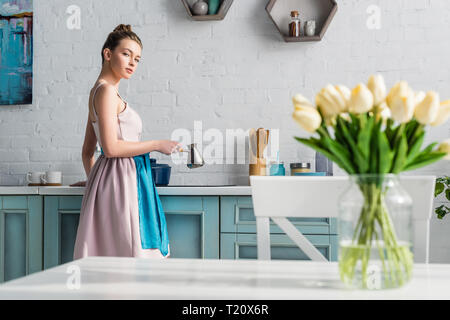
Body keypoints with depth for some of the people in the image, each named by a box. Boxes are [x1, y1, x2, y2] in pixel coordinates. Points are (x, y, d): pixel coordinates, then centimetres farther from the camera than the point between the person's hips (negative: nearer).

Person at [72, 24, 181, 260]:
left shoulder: (99, 91, 18)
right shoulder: (107, 91, -11)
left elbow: (88, 151, 22)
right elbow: (111, 147, -19)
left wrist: (93, 179, 28)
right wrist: (157, 145, -10)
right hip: (120, 180, -10)